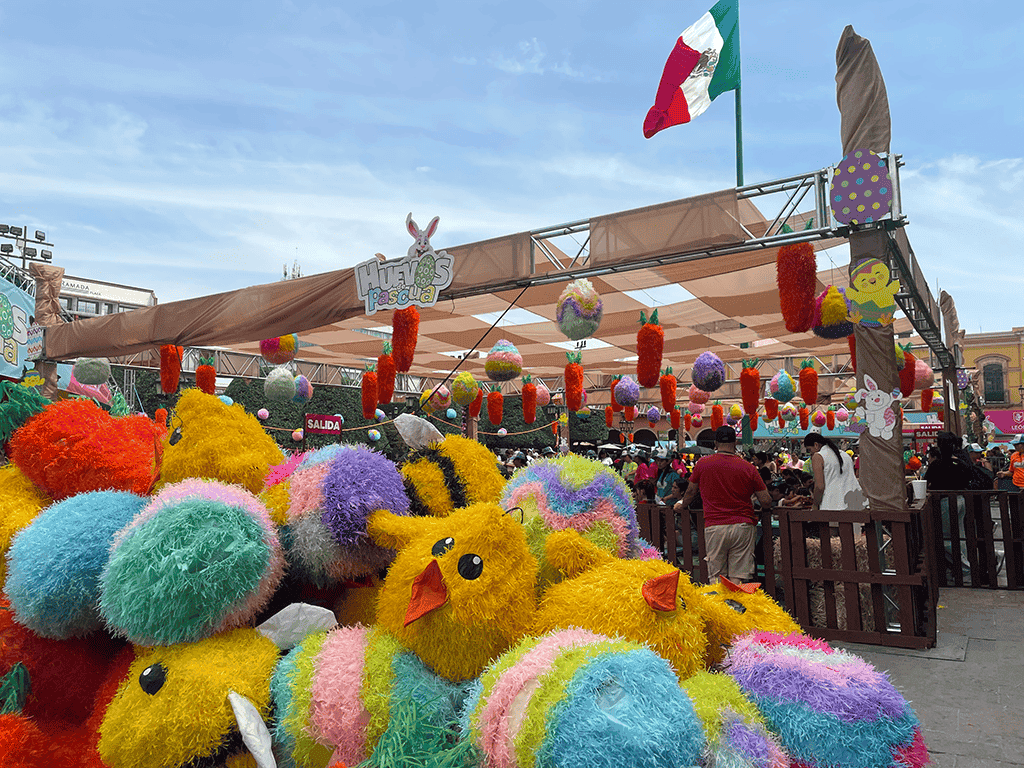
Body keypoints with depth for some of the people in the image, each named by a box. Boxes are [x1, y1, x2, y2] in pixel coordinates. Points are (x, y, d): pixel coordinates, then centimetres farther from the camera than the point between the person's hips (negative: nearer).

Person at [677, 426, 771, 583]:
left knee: (716, 577, 6)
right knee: (738, 577, 1)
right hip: (743, 526, 0)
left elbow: (690, 491, 17)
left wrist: (682, 506, 37)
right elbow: (766, 501, 3)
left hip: (714, 526, 0)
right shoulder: (747, 467, 1)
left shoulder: (703, 464, 2)